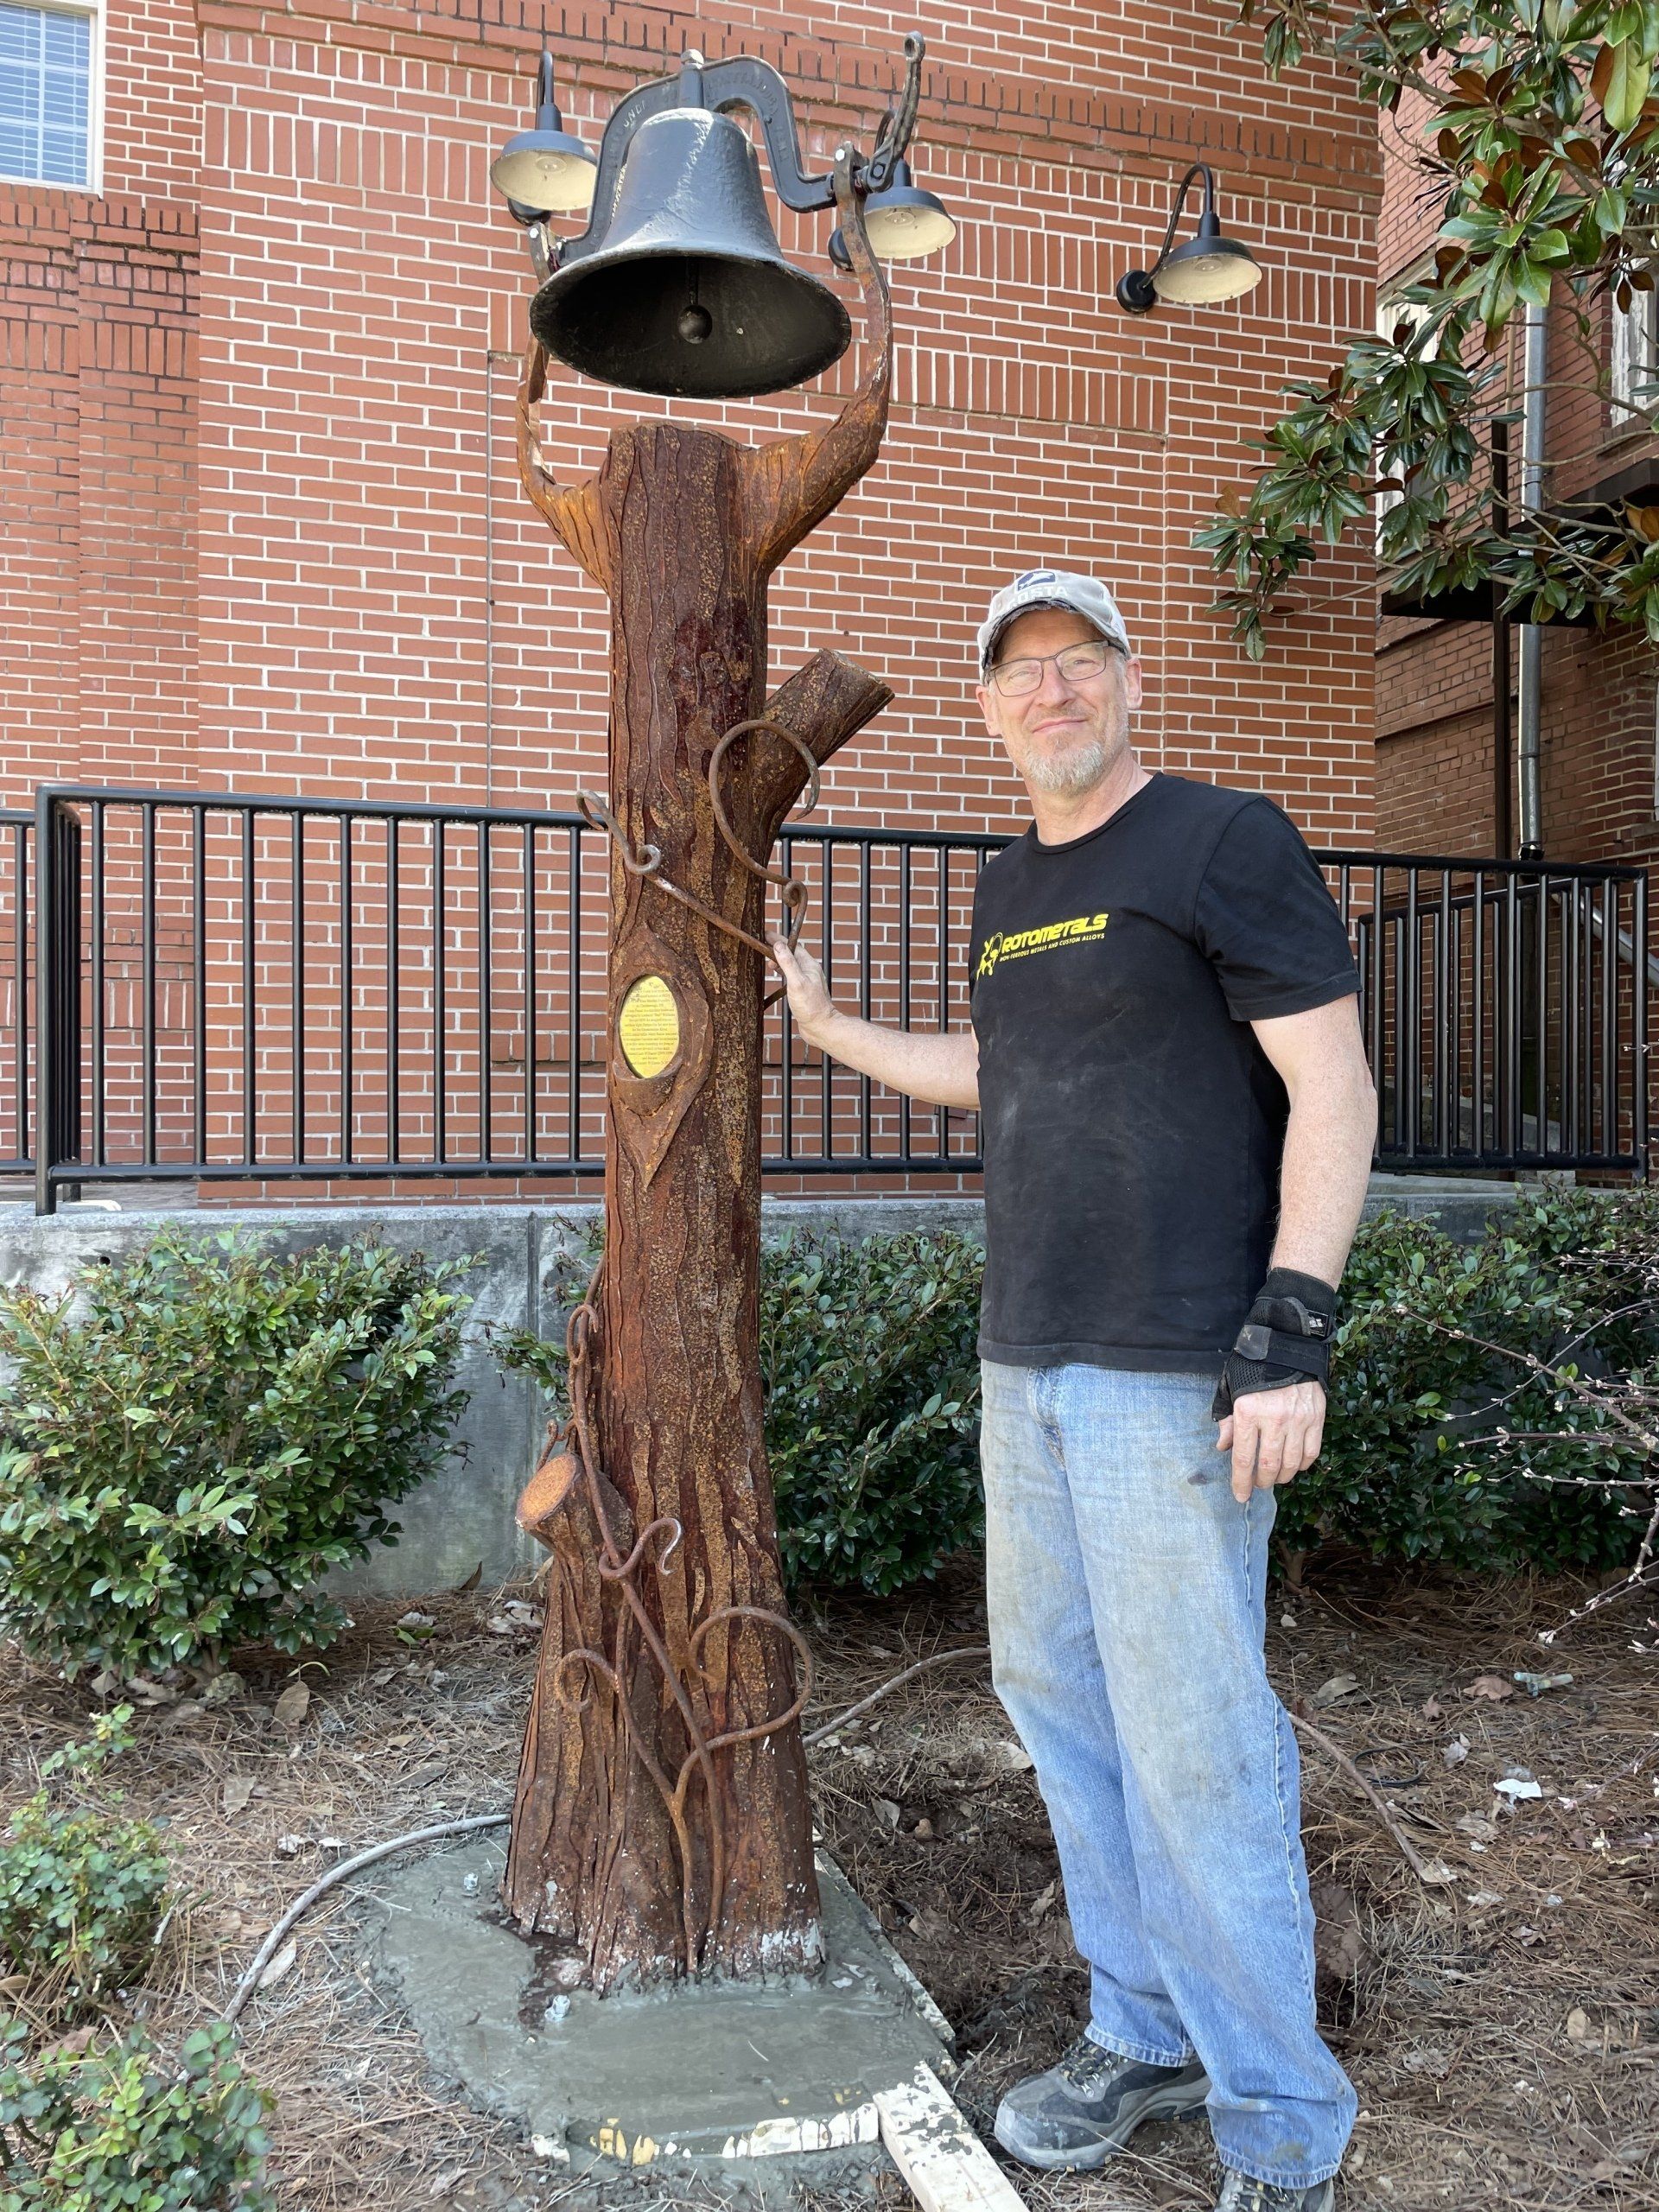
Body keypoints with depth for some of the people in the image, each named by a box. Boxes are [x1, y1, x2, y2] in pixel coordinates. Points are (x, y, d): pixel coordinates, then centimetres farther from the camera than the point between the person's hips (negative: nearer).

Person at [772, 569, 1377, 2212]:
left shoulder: (1223, 843, -6)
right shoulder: (1006, 887, 16)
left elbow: (1332, 1089, -12)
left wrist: (1293, 1332, -19)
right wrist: (823, 1023, 28)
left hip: (1174, 1370, -8)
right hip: (1026, 1361, 8)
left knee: (1193, 1744, -4)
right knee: (1056, 1697, 15)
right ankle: (1144, 2038, 33)